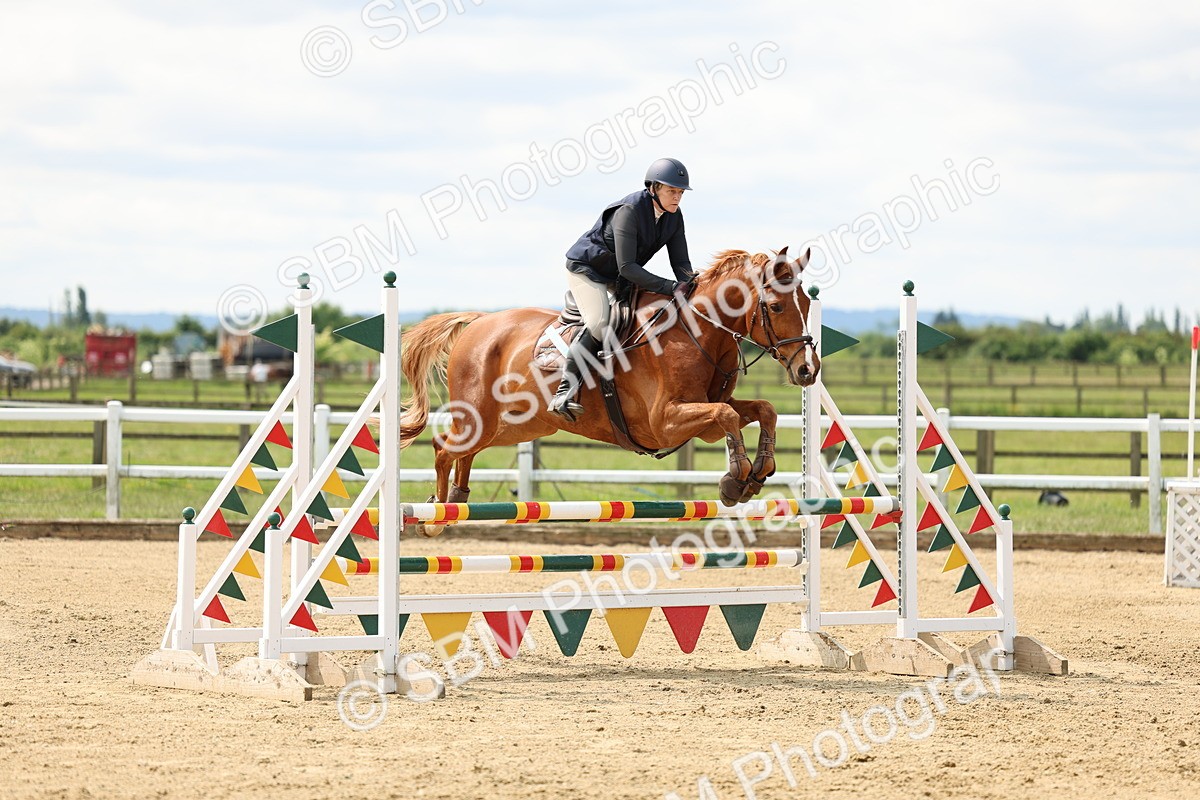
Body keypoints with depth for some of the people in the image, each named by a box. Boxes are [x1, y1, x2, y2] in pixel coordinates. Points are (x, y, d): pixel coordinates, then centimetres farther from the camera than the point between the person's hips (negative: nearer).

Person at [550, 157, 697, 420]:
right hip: (586, 269, -8)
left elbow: (681, 262, -4)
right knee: (599, 325, -27)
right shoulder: (629, 211, -31)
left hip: (619, 278, 8)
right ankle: (565, 391, -26)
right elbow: (627, 267, -34)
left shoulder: (673, 216, -7)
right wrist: (671, 287, -39)